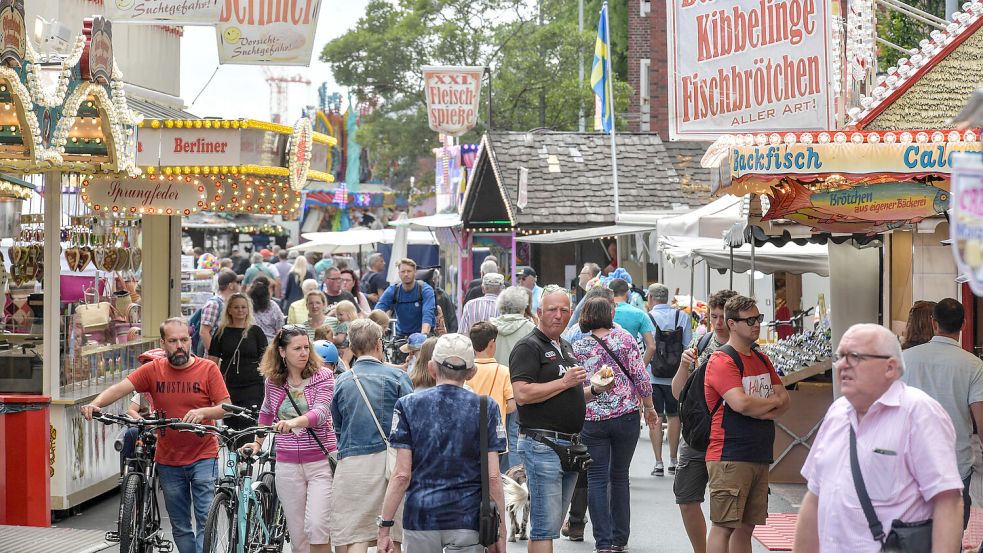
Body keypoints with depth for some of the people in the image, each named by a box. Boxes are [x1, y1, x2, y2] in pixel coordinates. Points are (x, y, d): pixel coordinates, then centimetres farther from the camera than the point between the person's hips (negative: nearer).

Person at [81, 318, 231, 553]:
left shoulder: (208, 369, -5)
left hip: (203, 457, -2)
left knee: (206, 519, -10)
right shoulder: (153, 370, -2)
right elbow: (121, 388, -14)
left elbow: (226, 408, -8)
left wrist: (203, 412, -28)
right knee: (180, 527, 11)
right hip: (168, 461, 2)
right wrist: (95, 404, -32)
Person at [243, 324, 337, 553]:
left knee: (317, 526, -16)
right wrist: (258, 442, 25)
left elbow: (321, 412, -21)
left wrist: (294, 422, -38)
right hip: (288, 465, 3)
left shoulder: (323, 376, -5)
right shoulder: (273, 381, 5)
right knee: (297, 535, 6)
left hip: (321, 462, -3)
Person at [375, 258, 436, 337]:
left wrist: (423, 335, -41)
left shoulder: (426, 290, -11)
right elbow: (378, 310, -12)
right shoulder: (391, 291, -2)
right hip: (401, 335, 3)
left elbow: (428, 314, -24)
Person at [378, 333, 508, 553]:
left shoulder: (408, 406, 1)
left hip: (420, 517, 1)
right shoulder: (486, 408, 1)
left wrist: (384, 526, 1)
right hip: (468, 518, 0)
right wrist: (501, 532, 4)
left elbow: (402, 475, -4)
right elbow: (493, 478, -3)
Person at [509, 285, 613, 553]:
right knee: (546, 527, -10)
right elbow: (522, 394, -21)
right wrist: (565, 382, -17)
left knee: (551, 525, 12)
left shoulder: (565, 347, 20)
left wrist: (595, 389, 11)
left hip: (570, 446, 9)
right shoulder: (528, 347, -8)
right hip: (542, 445, -9)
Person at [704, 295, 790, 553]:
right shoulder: (722, 360, -10)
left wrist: (761, 411, -8)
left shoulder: (762, 360, 18)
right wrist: (772, 401, -2)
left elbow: (784, 400, 14)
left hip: (760, 457, 8)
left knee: (747, 526, 10)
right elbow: (741, 403, -22)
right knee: (723, 525, -9)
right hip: (729, 457, -8)